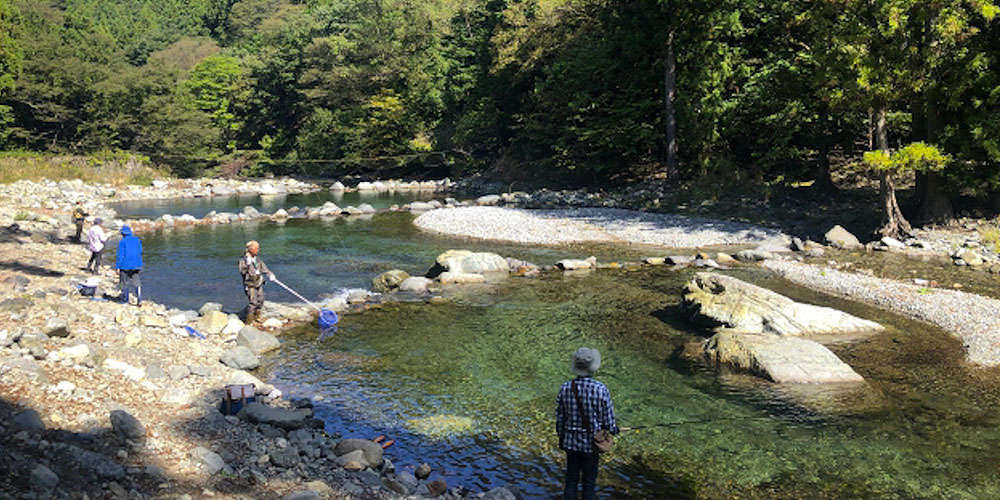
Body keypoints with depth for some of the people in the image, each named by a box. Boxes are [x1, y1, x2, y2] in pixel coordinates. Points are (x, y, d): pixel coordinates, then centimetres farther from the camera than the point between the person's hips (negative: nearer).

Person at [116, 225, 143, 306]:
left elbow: (120, 255, -12)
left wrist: (118, 267, -7)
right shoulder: (137, 240, 5)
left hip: (125, 265, -4)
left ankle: (125, 301, 18)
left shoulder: (122, 242, -11)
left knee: (125, 283, 9)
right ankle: (139, 300, -8)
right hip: (136, 266, 4)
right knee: (136, 282, 5)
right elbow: (140, 253, 13)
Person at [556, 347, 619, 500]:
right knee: (589, 482, 12)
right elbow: (608, 420, -10)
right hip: (592, 443, -2)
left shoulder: (565, 388, -9)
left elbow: (559, 417, 1)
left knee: (571, 481, 15)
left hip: (571, 441, 3)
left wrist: (561, 437, 16)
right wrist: (613, 429, 12)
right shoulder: (601, 390, -19)